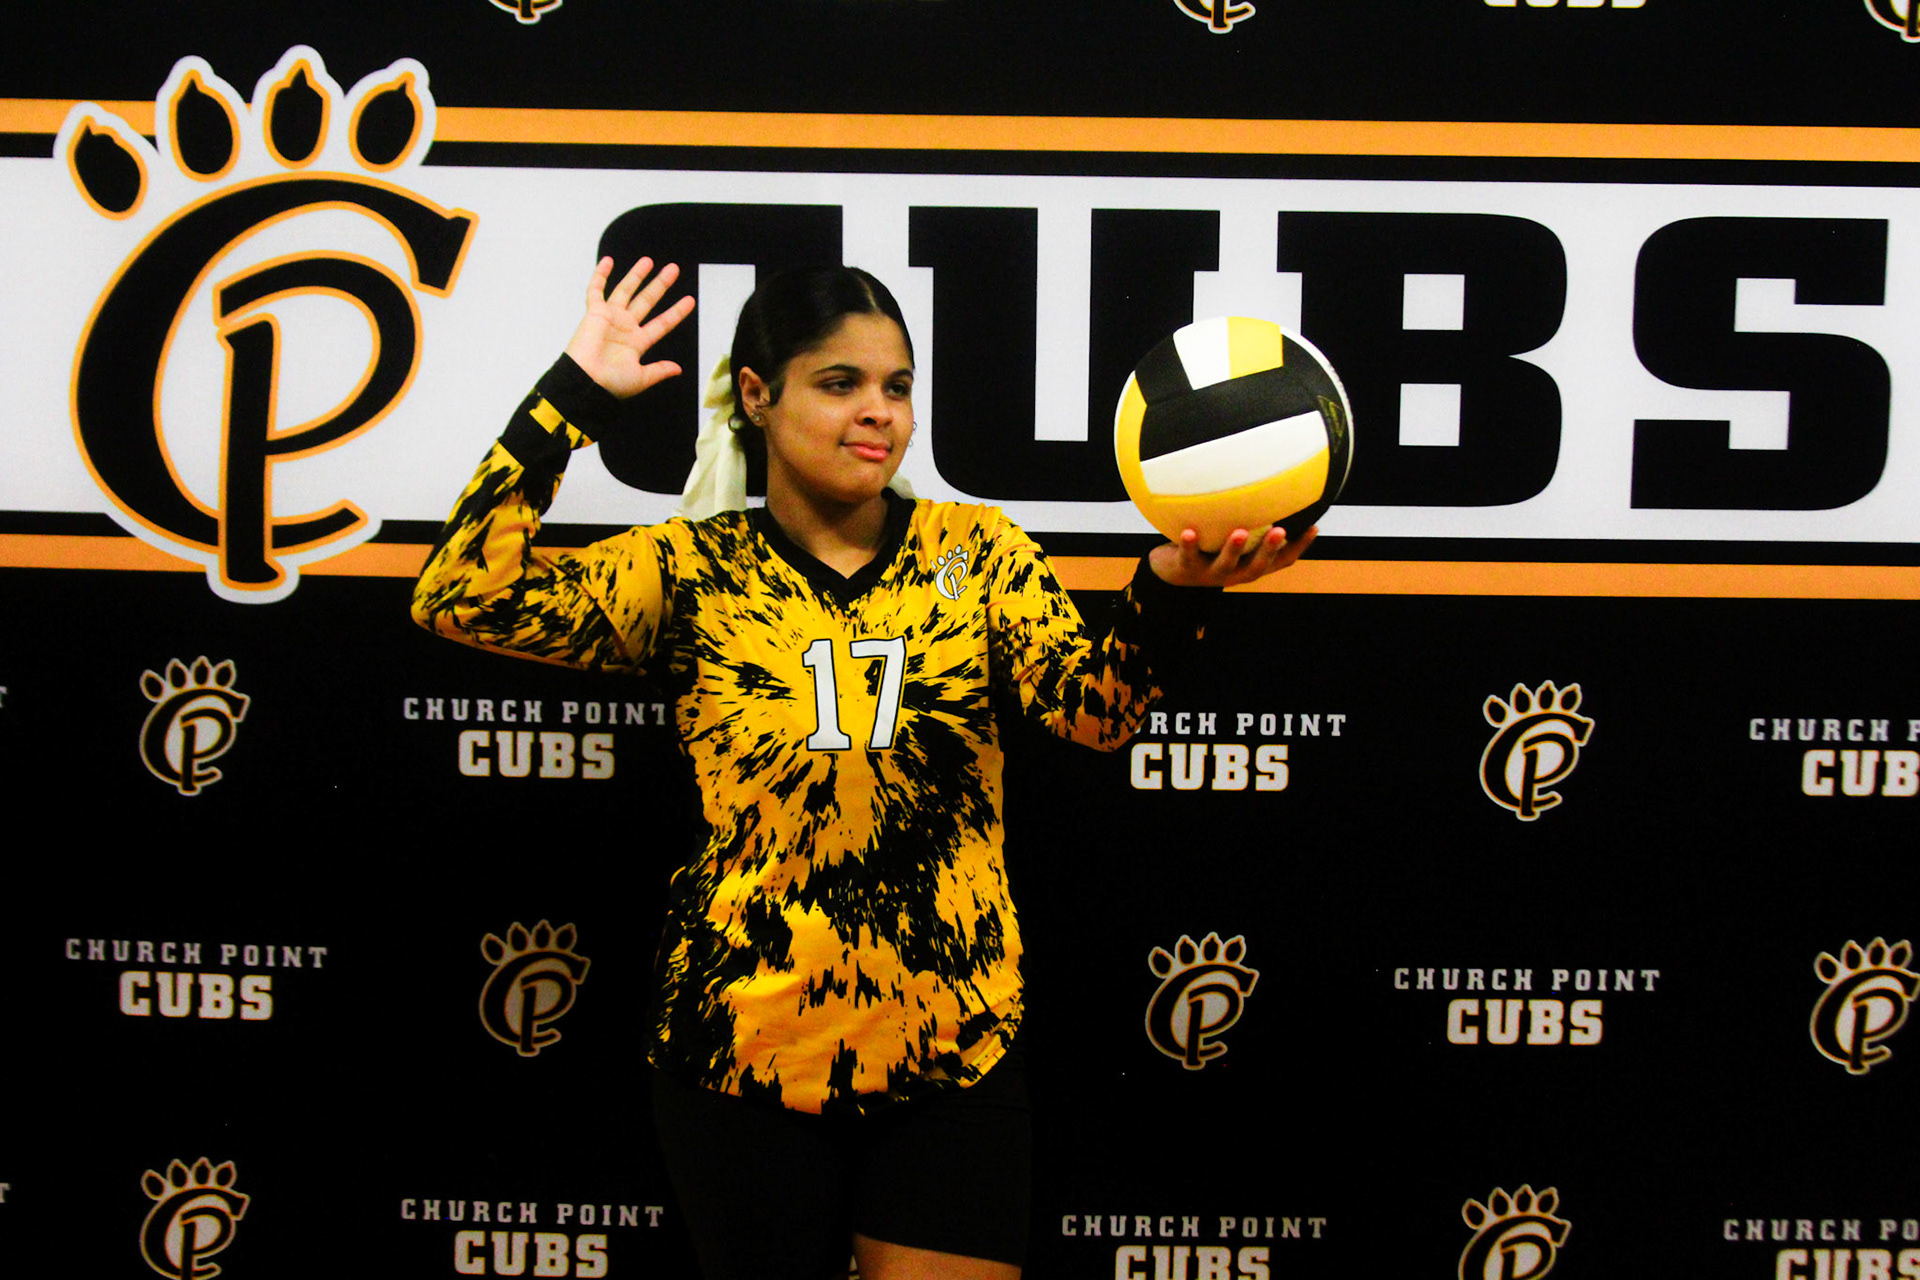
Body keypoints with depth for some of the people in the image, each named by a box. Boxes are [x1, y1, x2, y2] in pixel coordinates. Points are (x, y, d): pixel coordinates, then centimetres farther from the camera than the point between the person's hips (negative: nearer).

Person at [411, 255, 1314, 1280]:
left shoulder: (975, 550, 3)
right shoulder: (691, 572, -1)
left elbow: (1092, 706, -10)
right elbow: (464, 596, -12)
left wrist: (1169, 588, -30)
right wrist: (574, 395, -12)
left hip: (954, 1046, 1)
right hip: (745, 1044, -1)